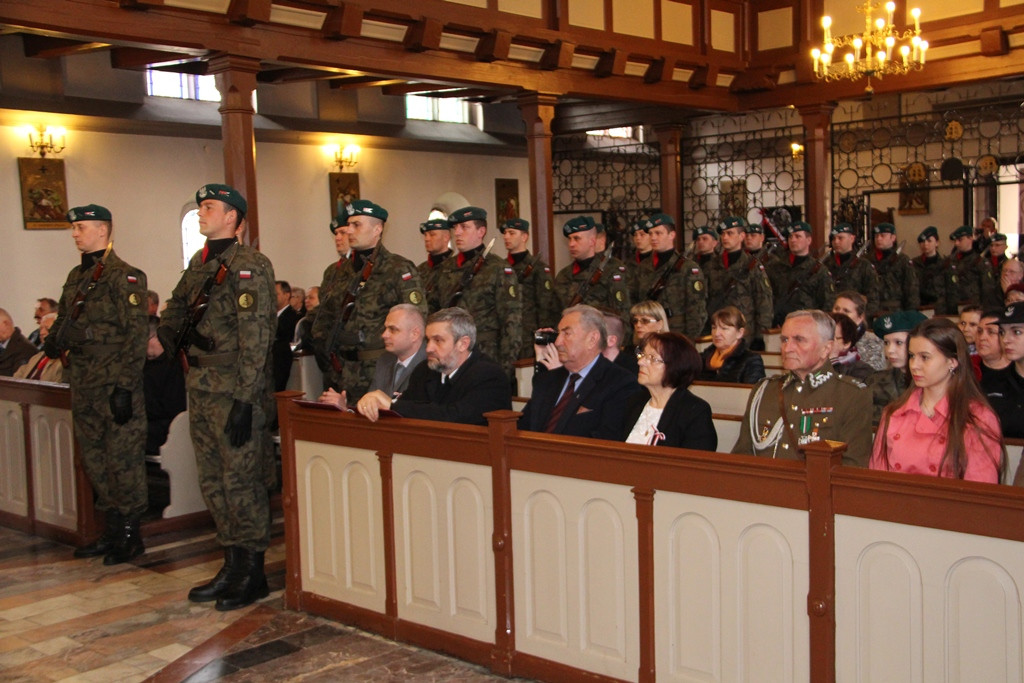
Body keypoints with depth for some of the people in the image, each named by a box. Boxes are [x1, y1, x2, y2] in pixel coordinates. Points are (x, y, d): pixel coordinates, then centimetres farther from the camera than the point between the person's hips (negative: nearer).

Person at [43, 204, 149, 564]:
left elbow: (135, 335, -14)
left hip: (115, 385, -8)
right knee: (95, 462, 13)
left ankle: (130, 535, 8)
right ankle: (111, 532, 23)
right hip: (84, 387, 8)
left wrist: (125, 387, -18)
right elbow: (63, 322, 23)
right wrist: (54, 342, -1)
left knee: (124, 460, -2)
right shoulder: (76, 277, 16)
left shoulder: (125, 277, -9)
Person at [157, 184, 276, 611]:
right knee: (212, 480, 13)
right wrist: (163, 337, 7)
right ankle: (233, 564, 24)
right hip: (201, 387, 8)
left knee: (241, 479, -2)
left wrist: (244, 400, -21)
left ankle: (253, 574, 10)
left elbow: (255, 338, -17)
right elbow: (178, 307, 29)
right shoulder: (198, 264, 13)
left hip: (234, 388, -8)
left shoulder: (250, 266, -12)